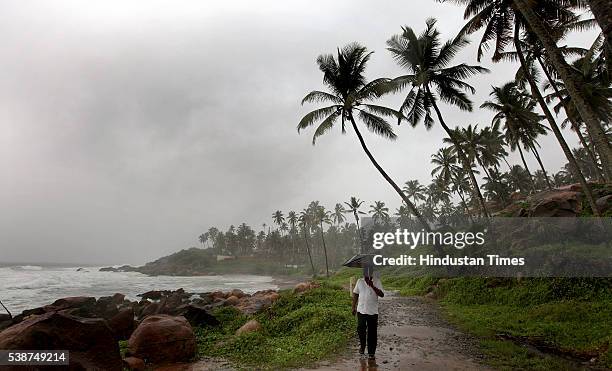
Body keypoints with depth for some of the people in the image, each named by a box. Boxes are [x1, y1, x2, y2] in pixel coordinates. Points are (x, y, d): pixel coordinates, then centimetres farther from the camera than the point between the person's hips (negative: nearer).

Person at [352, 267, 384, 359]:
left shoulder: (377, 281, -6)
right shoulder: (359, 281, 1)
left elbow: (381, 294, -15)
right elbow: (355, 294, 10)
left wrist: (372, 286, -28)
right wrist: (354, 307, 9)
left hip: (373, 311, -1)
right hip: (361, 310, 1)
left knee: (372, 333, 7)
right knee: (361, 330, -1)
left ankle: (371, 352, 23)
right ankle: (362, 345, 27)